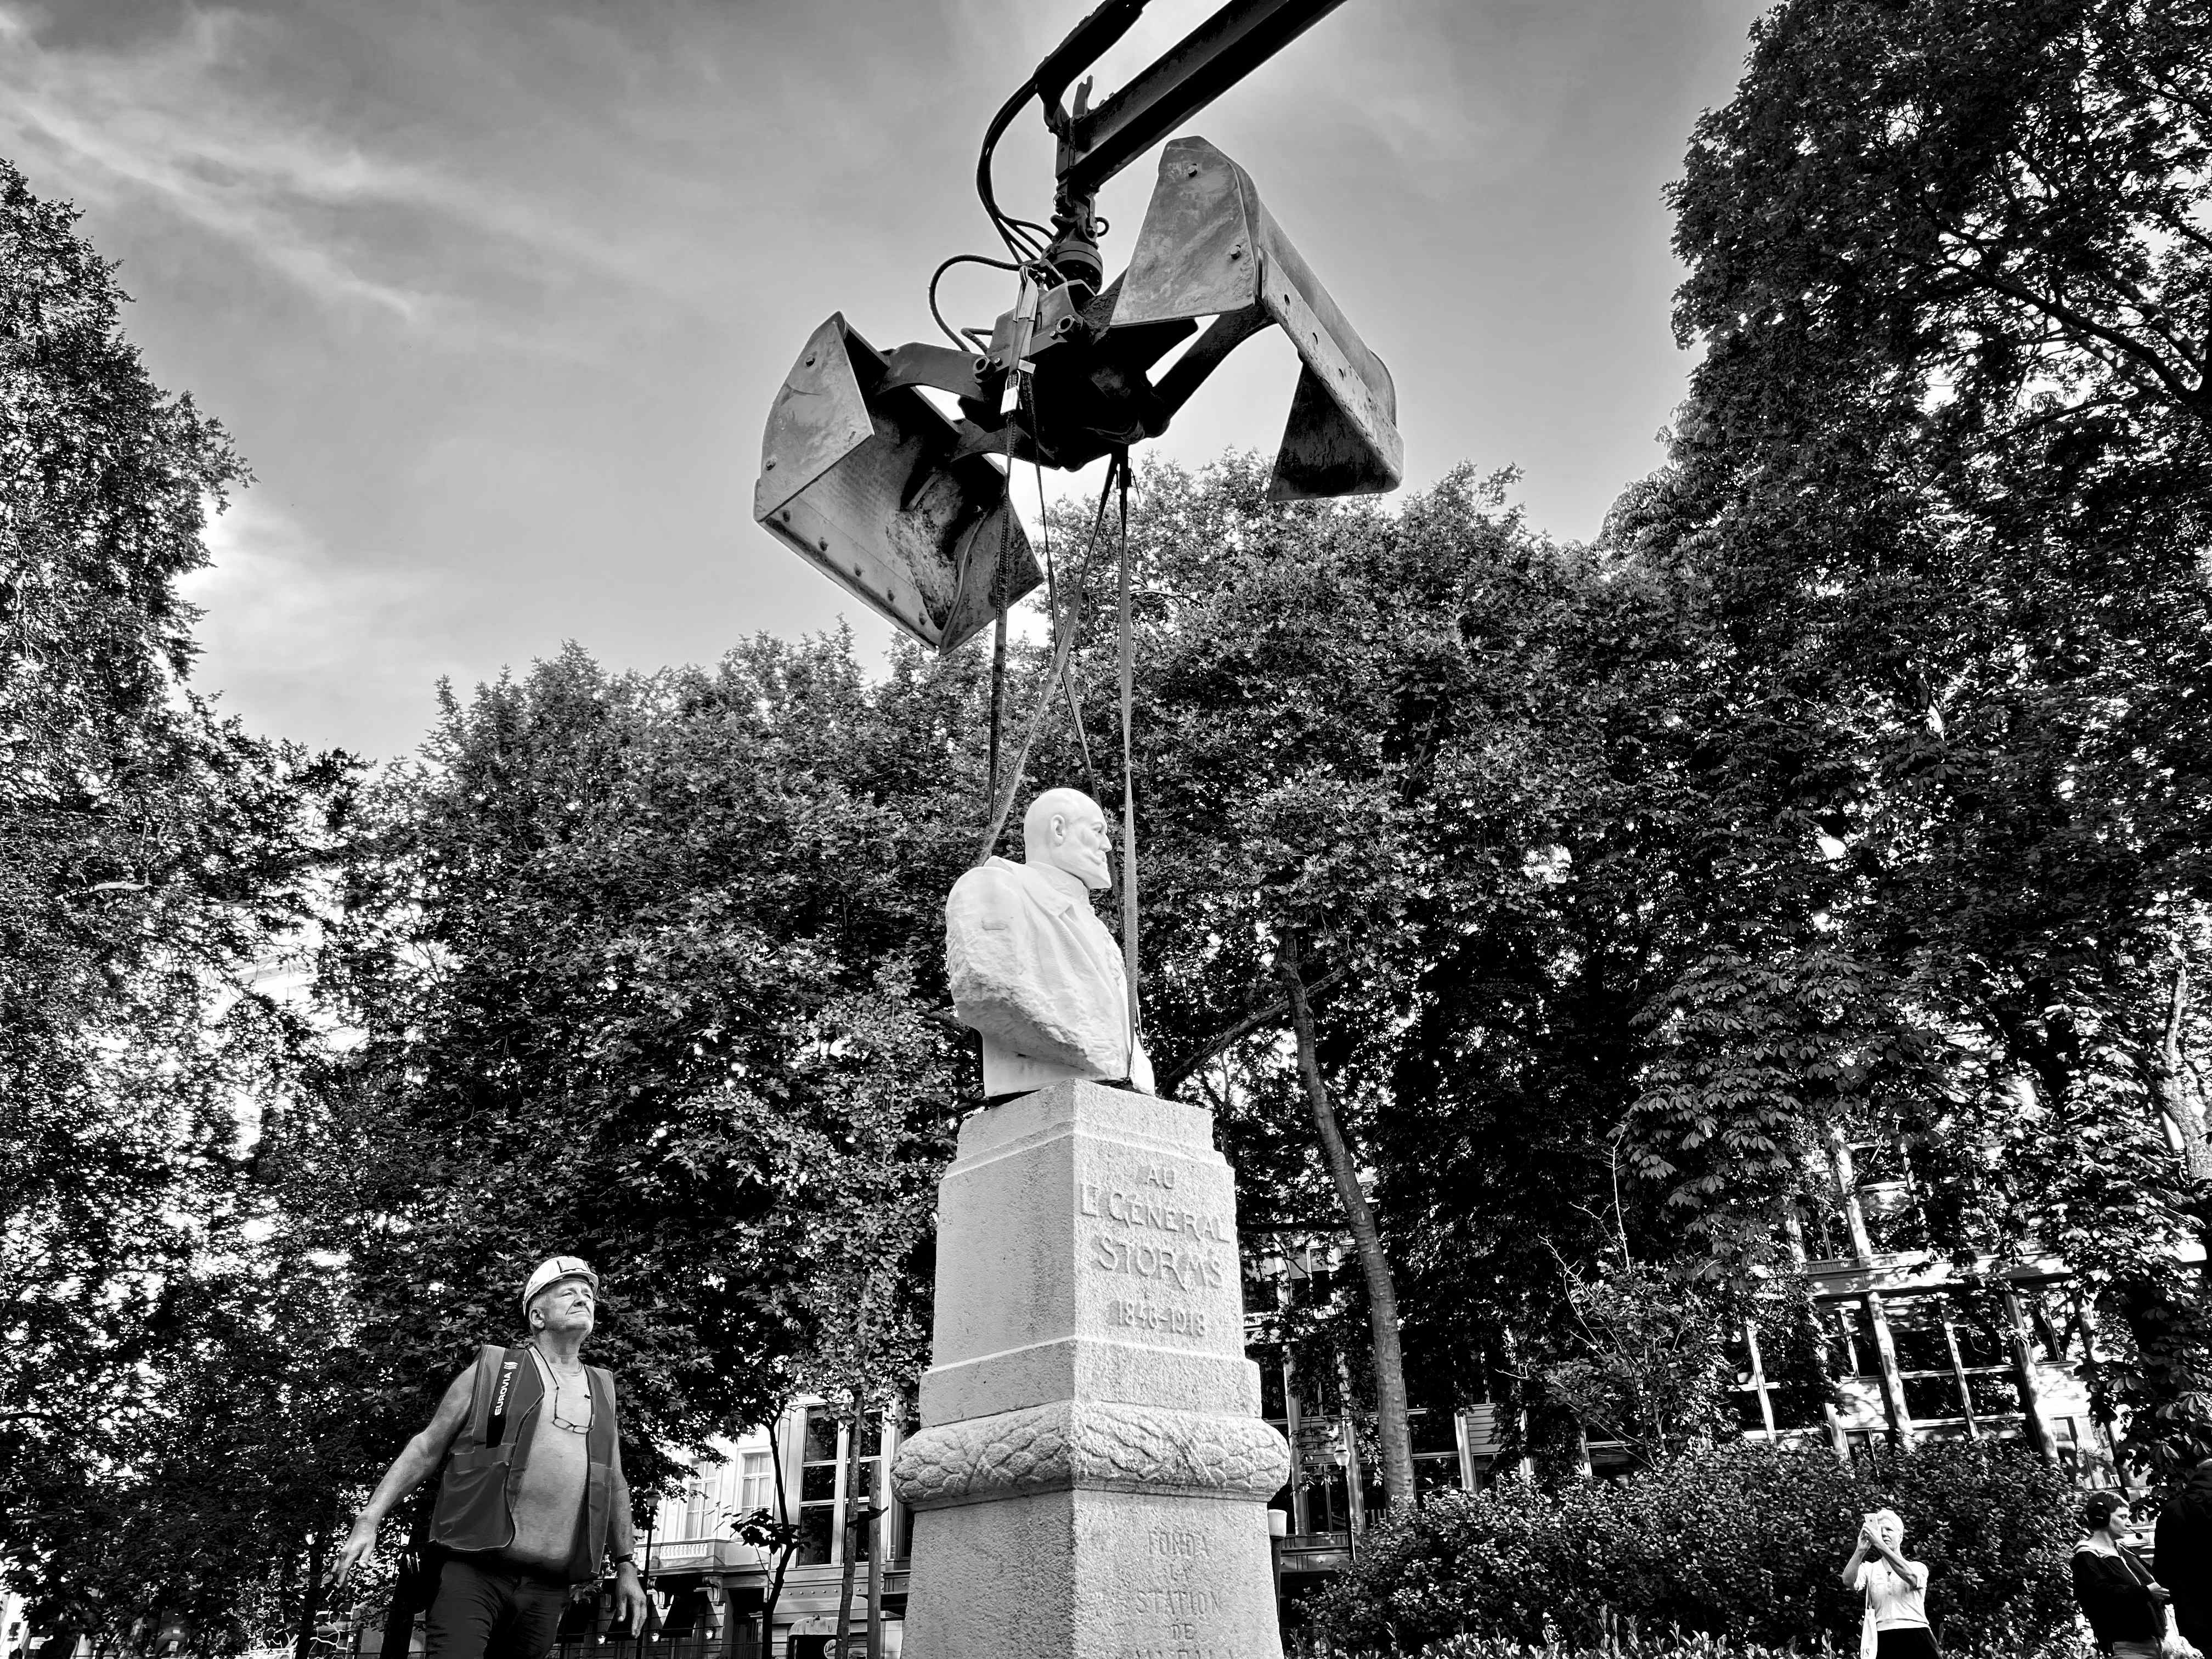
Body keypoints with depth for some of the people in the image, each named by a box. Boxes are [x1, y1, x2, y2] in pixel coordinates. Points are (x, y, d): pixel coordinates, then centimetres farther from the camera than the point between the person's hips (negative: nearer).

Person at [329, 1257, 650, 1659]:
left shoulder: (602, 1391, 15)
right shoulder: (492, 1370, 4)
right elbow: (426, 1449, 6)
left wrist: (626, 1566, 18)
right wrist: (368, 1520, -3)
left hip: (548, 1587, 4)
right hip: (473, 1570, -4)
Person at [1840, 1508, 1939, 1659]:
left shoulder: (1918, 1567, 13)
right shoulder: (1869, 1569, 14)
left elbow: (1911, 1577, -13)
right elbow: (1848, 1581, -8)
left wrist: (1879, 1544, -23)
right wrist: (1861, 1550, -22)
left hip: (1917, 1638, 0)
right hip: (1884, 1639, 0)